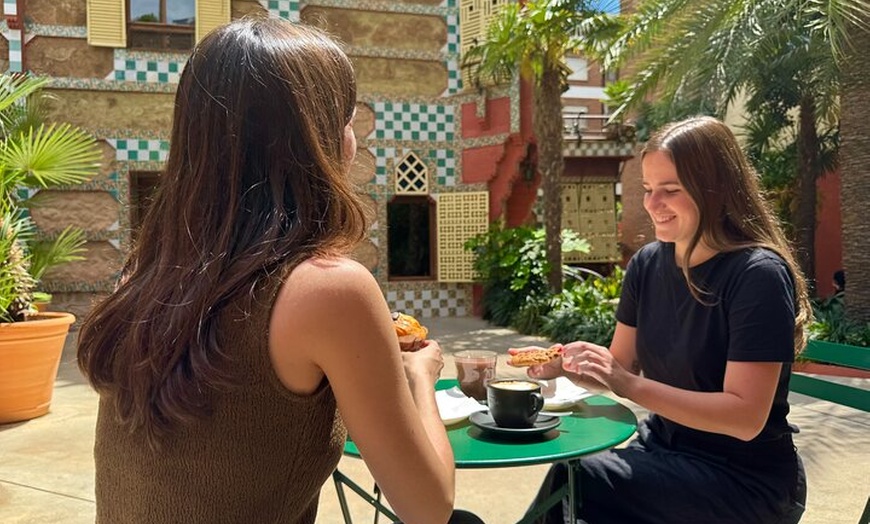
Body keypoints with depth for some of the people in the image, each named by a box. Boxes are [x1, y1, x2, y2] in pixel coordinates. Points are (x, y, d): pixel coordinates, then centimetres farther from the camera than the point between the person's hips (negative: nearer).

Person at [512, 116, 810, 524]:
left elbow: (745, 418, -23)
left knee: (574, 482, -24)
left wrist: (627, 385, -30)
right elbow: (622, 366, 8)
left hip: (746, 477, -5)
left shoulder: (758, 276, -19)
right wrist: (565, 364, -12)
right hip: (664, 448, 5)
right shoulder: (647, 263, 0)